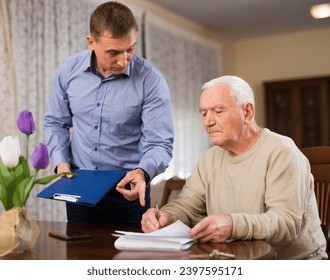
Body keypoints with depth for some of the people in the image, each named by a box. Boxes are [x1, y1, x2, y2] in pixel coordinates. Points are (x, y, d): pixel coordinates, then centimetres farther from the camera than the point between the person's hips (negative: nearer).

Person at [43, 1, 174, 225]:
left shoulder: (151, 80, -16)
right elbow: (56, 123, 9)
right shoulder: (68, 71, -5)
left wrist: (143, 172, -36)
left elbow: (160, 144, -17)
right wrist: (61, 162, -6)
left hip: (128, 190, -3)